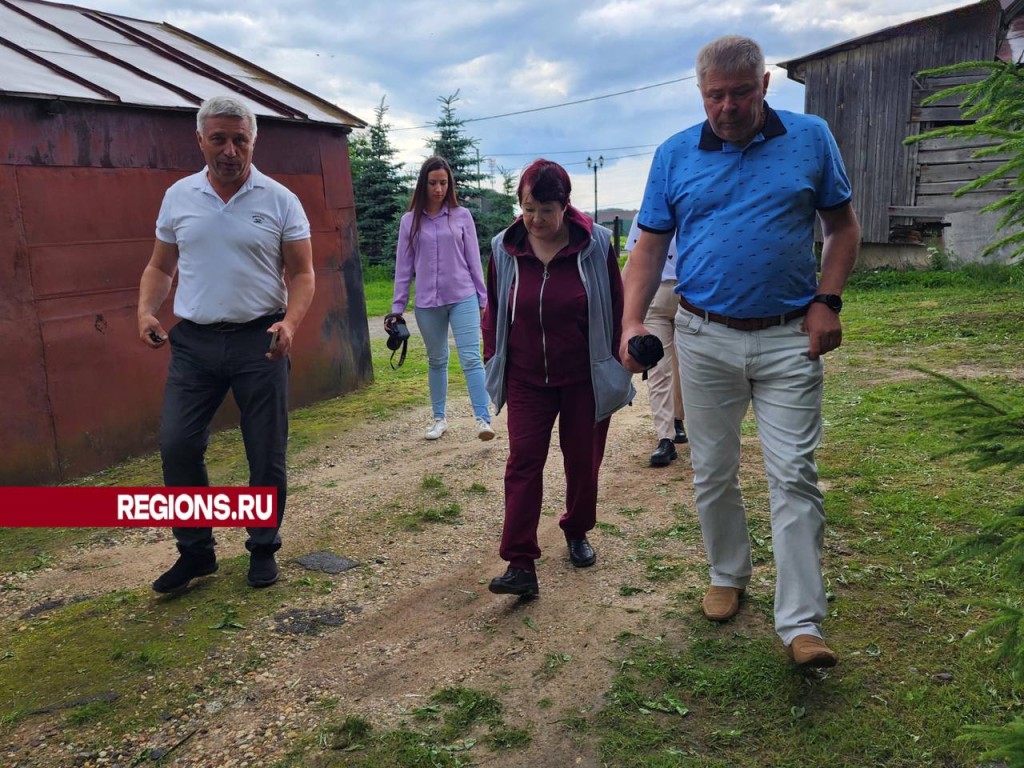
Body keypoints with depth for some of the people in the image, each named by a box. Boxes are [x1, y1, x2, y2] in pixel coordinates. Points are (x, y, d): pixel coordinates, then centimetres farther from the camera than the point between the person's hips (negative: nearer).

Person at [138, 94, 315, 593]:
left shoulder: (279, 201, -1)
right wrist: (146, 310, -5)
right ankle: (195, 551, 17)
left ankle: (263, 551, 24)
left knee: (266, 454, 5)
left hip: (260, 341, -2)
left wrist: (290, 322, -18)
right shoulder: (178, 197, 7)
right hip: (194, 341, 2)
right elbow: (160, 267, 14)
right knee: (177, 446, -2)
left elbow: (302, 274, 0)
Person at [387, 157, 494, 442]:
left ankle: (483, 419, -11)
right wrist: (397, 307, 4)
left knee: (471, 359, -9)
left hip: (463, 299, -1)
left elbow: (473, 260, 5)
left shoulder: (461, 216, 2)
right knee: (436, 361, 12)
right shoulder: (410, 220, 4)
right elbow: (403, 266, 6)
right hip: (427, 304, 2)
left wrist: (482, 299, 5)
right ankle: (439, 418, 22)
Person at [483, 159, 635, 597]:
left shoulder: (595, 245, -9)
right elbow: (493, 311, 10)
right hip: (526, 380, 1)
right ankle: (520, 566, -6)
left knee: (583, 462, 11)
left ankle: (577, 534, 37)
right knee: (523, 463, -7)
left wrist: (618, 370, 2)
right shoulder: (505, 249, -3)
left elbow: (616, 309, 0)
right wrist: (494, 360, 9)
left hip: (585, 380, -1)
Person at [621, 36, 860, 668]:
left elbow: (843, 225, 8)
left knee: (794, 476, -4)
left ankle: (802, 624, 2)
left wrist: (827, 301, -6)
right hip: (705, 338, 2)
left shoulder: (811, 138, 2)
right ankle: (729, 575, 33)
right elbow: (650, 248, 4)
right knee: (713, 473, 11)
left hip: (790, 338, -1)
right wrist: (632, 322, -9)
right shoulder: (674, 155, 4)